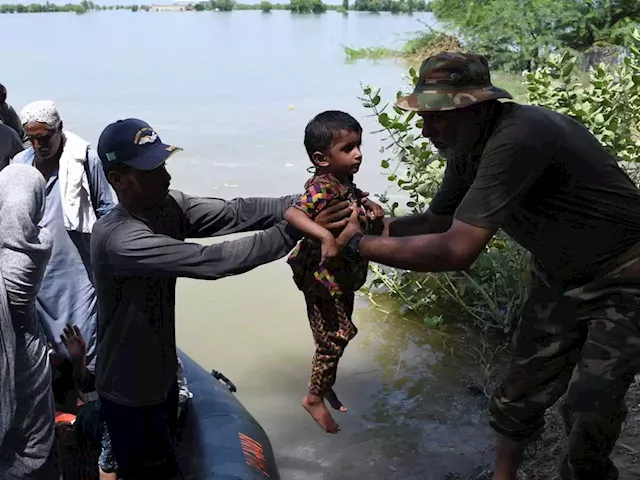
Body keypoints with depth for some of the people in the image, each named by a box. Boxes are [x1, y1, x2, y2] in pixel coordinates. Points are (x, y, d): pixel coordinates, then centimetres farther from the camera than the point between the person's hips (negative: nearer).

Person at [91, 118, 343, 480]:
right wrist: (293, 231, -36)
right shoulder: (117, 239, -34)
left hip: (162, 374, 8)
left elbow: (235, 213, -15)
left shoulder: (169, 206, -8)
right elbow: (208, 262, -38)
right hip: (131, 392, -8)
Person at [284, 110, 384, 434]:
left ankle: (326, 385, 44)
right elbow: (293, 213, -42)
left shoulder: (343, 183, 2)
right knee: (333, 340, 3)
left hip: (343, 277, 10)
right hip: (323, 279, -10)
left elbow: (353, 203, 19)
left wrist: (369, 207, -3)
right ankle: (314, 398, 24)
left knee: (340, 335, 23)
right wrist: (326, 237, -53)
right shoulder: (323, 188, -28)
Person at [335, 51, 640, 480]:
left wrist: (358, 245, -30)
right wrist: (373, 226, -11)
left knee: (589, 410, -6)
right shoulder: (468, 146, -7)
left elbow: (456, 250, -39)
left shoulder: (517, 139, -36)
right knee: (522, 391, 11)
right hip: (561, 276, 8)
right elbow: (437, 220, 5)